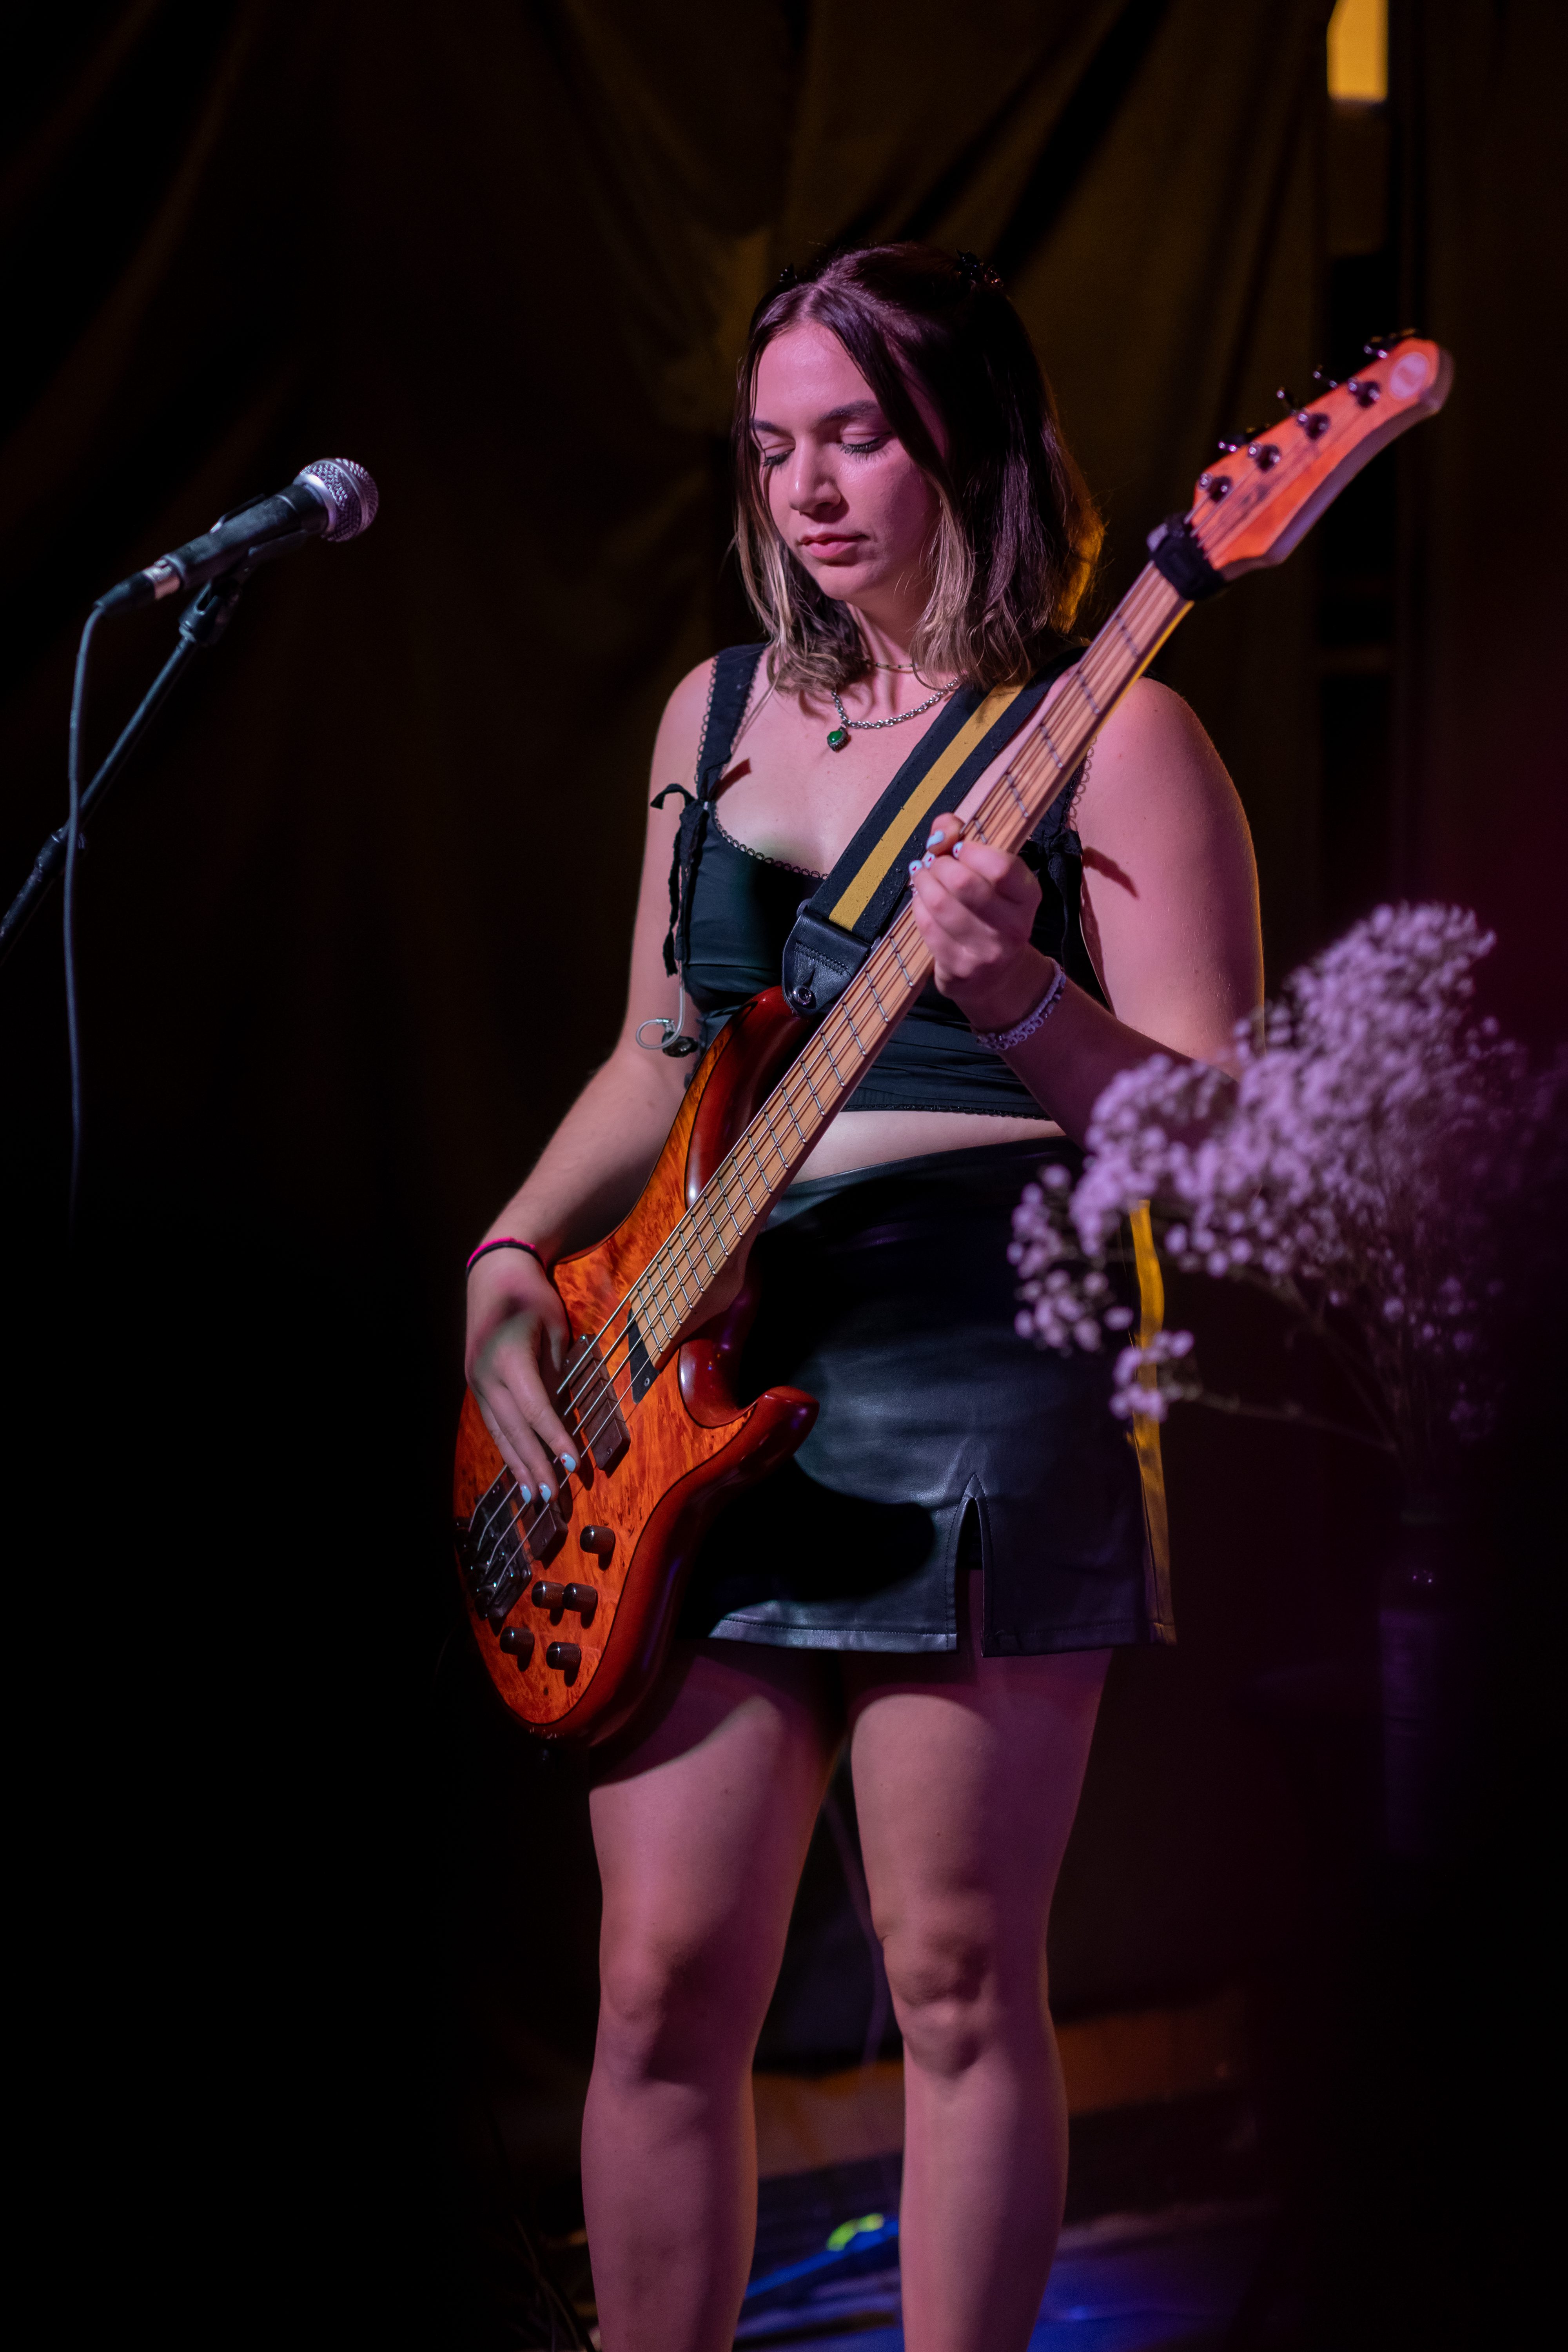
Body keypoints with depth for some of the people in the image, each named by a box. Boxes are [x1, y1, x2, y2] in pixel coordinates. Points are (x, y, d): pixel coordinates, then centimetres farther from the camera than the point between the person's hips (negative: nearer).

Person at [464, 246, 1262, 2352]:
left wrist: (1021, 1007, -25)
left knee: (959, 1981, -1)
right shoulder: (717, 716, 16)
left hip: (979, 1376, -5)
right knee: (666, 1979, 3)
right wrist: (514, 1256, 9)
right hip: (693, 1385, 5)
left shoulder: (1105, 733, -3)